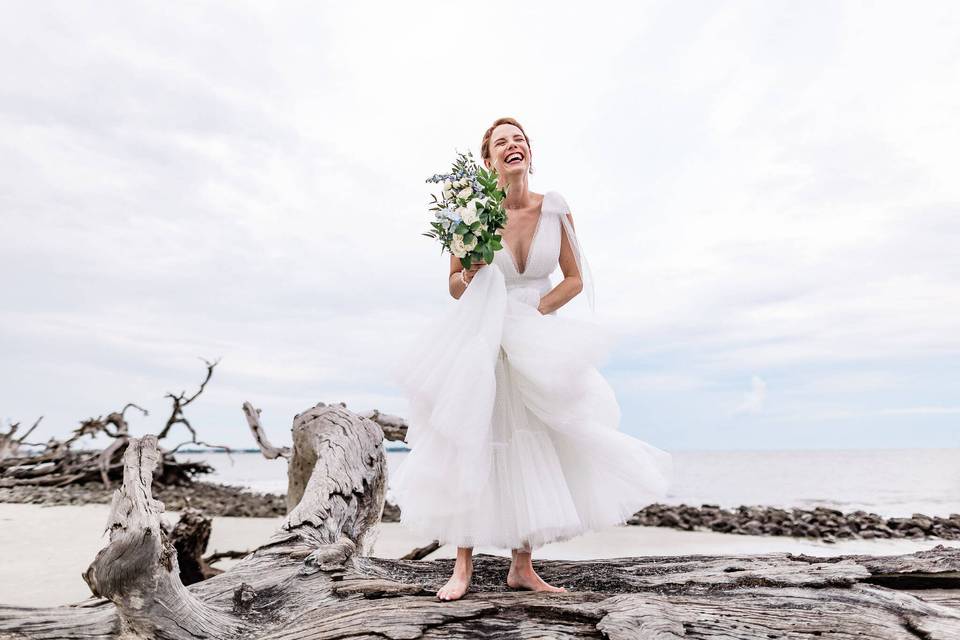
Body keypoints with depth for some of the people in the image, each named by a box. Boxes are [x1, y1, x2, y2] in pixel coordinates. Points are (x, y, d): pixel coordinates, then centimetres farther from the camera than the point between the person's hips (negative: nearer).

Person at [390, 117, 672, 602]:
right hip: (483, 341, -1)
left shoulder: (555, 211, -5)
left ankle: (522, 567, 17)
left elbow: (574, 279, 1)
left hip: (538, 342, 2)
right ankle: (463, 566, 12)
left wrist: (533, 311, -12)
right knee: (473, 449, -2)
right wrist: (470, 275, -22)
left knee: (531, 450, 3)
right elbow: (454, 286, 0)